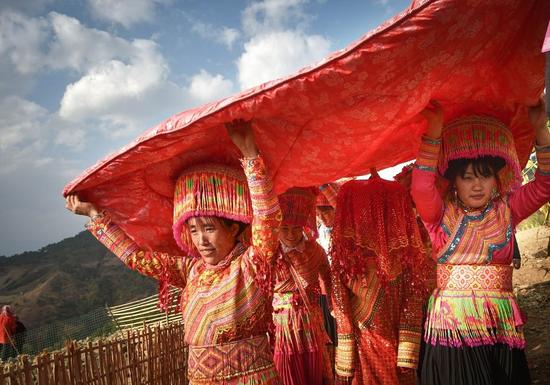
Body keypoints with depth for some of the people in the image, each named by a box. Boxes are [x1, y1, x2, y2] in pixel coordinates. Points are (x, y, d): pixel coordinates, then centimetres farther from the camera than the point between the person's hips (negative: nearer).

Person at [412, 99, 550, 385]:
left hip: (500, 327, 2)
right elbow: (421, 187, -17)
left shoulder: (506, 210, 7)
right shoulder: (441, 214, 1)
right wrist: (434, 130, -24)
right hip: (451, 325, -2)